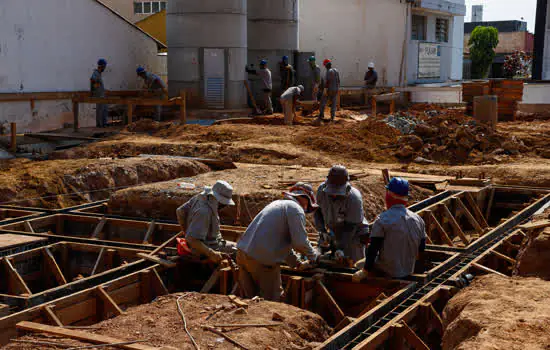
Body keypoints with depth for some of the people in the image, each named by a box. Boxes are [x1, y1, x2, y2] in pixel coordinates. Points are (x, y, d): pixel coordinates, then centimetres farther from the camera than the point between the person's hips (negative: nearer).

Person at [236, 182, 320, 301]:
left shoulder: (277, 204, 25)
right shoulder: (296, 209, -4)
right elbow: (300, 242, -13)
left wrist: (298, 264, 33)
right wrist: (313, 256, 7)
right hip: (263, 260, -9)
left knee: (251, 299, 15)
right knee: (272, 300, 5)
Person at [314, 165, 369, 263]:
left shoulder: (354, 198, -33)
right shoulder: (322, 190, -20)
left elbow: (350, 227, -28)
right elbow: (318, 211, -5)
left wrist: (341, 248, -35)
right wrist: (322, 231, -19)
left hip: (354, 233, -4)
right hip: (332, 231, 5)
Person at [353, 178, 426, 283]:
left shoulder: (382, 220, -17)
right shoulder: (418, 219, 0)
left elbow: (373, 249, -17)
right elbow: (421, 249, 9)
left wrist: (365, 271, -10)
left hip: (387, 273, -6)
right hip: (409, 271, 6)